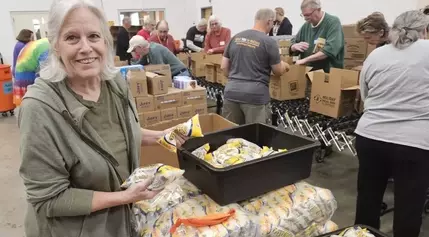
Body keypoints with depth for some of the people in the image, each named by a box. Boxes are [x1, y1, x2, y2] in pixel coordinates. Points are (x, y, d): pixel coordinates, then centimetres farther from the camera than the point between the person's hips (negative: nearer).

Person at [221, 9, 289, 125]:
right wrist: (284, 65, 27)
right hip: (255, 95, -5)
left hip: (231, 92, 5)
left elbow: (224, 67, 13)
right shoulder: (269, 42, -5)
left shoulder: (236, 37, 10)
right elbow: (278, 72, 4)